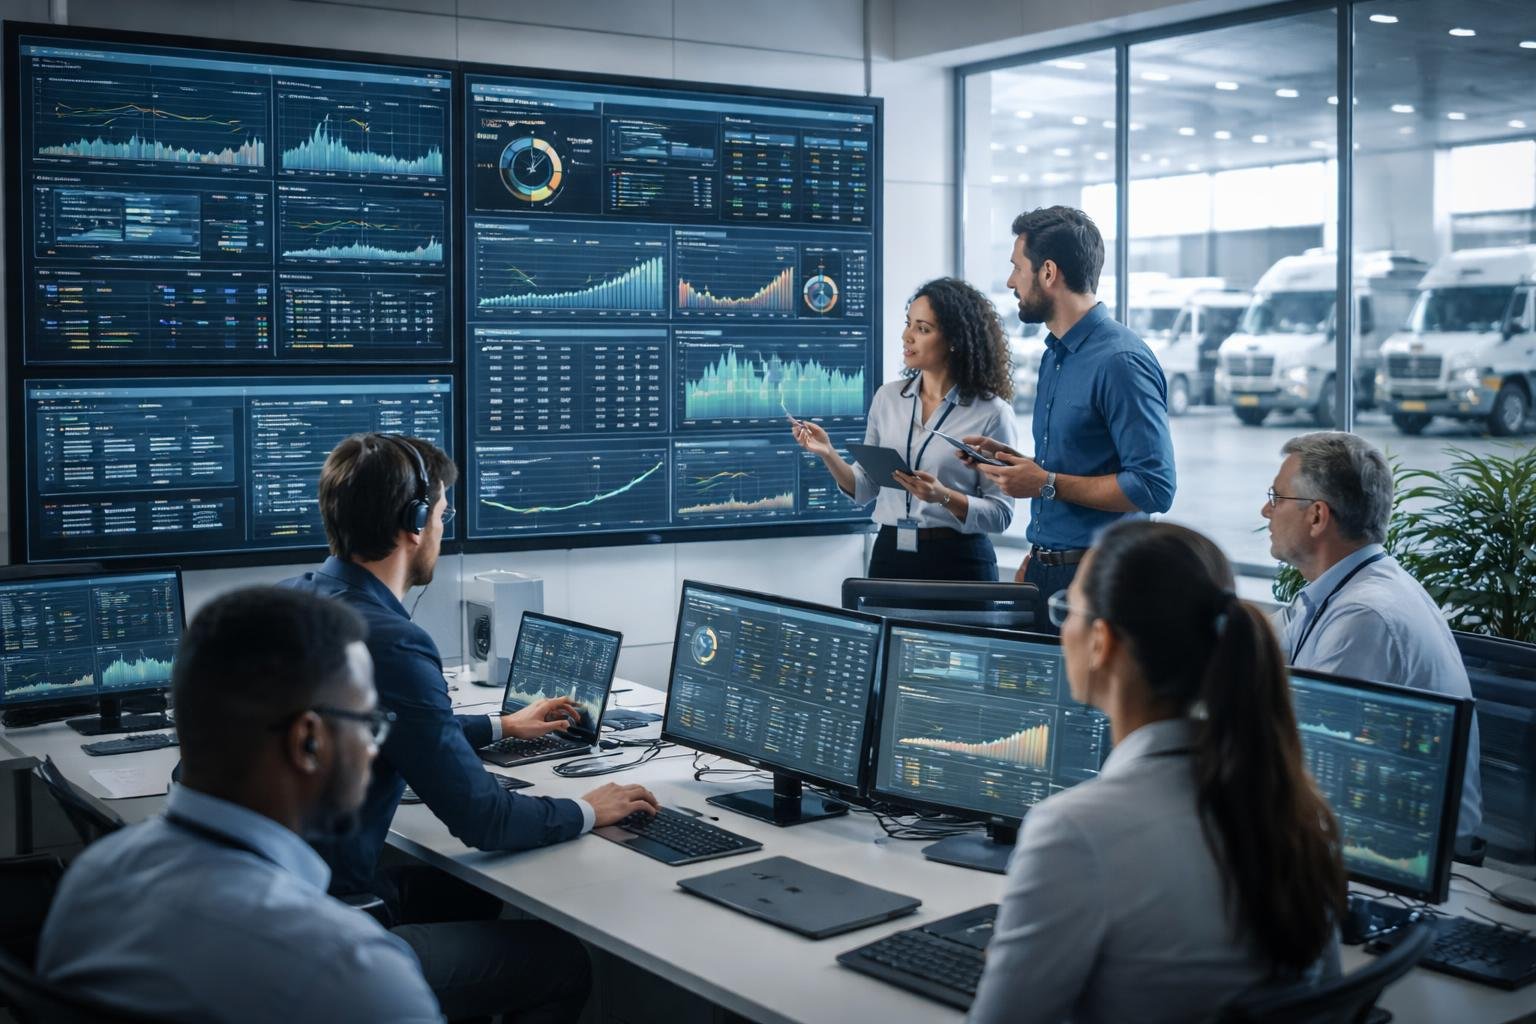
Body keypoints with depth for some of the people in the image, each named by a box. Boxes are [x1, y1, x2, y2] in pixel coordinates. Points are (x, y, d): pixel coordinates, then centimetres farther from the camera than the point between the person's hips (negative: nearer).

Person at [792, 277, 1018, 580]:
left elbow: (1000, 514, -9)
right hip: (890, 555, 4)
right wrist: (829, 455, -7)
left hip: (958, 562, -3)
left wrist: (944, 497, -23)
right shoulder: (887, 398, 5)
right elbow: (865, 488, 9)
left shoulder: (991, 412, -8)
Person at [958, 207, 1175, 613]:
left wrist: (1047, 483, -19)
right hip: (1044, 570, 8)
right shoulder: (1054, 355, 14)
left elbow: (1153, 487, -22)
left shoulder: (1121, 361, -17)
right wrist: (1009, 458, 8)